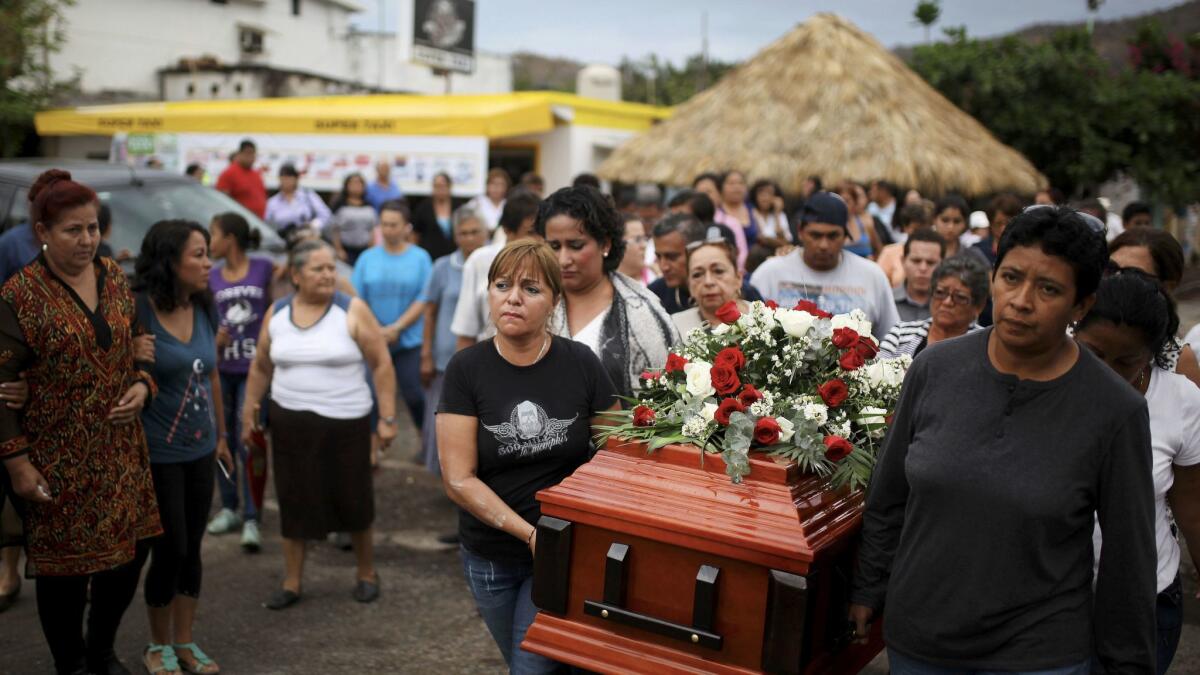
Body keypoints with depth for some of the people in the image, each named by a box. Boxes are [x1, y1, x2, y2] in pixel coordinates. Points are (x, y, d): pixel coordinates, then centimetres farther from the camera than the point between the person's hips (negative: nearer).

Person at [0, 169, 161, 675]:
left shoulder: (115, 277, 5)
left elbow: (139, 344, 16)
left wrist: (143, 384, -5)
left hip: (120, 451, 5)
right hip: (59, 459, -5)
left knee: (130, 551, 12)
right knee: (65, 564, 7)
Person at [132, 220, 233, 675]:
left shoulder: (205, 310, 4)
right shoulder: (137, 310, -15)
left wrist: (221, 436, 18)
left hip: (200, 450, 6)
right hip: (157, 454, -6)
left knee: (191, 550, 13)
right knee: (169, 551, 3)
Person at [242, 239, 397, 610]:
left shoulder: (353, 311, -7)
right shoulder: (276, 314, 5)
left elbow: (382, 364, -6)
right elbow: (261, 366, 15)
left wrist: (387, 417, -11)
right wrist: (249, 411, 13)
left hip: (345, 423, -3)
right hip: (290, 423, 3)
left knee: (352, 498, 5)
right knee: (294, 500, 8)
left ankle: (366, 572, 25)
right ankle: (291, 583, 19)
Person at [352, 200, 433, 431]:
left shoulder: (420, 257, -1)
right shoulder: (367, 257, 4)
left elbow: (423, 300, -5)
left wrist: (396, 328, -13)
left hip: (409, 340, -2)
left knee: (413, 393, -3)